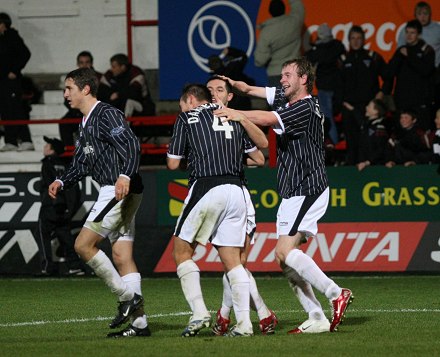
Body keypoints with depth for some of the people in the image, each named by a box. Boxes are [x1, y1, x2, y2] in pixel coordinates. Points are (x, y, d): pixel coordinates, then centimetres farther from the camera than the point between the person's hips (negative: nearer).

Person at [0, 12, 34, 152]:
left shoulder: (12, 37, -8)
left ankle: (26, 141, -16)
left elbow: (25, 54, -13)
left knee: (15, 110, -13)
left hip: (11, 79, -9)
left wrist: (15, 71, -14)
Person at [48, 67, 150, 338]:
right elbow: (82, 163, 25)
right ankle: (139, 322, 4)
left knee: (83, 245, -11)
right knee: (122, 255, 6)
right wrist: (62, 182, 8)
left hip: (121, 190, -10)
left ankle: (127, 296, -8)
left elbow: (132, 145, -21)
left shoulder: (107, 115, -10)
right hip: (113, 193, 10)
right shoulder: (86, 123, 21)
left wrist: (125, 176, -35)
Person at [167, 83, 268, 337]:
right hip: (236, 190, 4)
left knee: (182, 252, 9)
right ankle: (244, 323, -3)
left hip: (205, 189, -4)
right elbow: (259, 158, 18)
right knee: (233, 261, 7)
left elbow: (173, 163, 7)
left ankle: (199, 312, -5)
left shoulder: (186, 118, 7)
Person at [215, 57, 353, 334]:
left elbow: (268, 119, -25)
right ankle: (317, 319, 2)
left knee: (285, 251, -20)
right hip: (292, 193, 10)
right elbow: (253, 90, 21)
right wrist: (232, 84, 3)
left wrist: (236, 113, -17)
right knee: (285, 257, 4)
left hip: (308, 189, -10)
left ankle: (336, 294, -18)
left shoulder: (306, 108, -13)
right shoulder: (288, 99, 15)